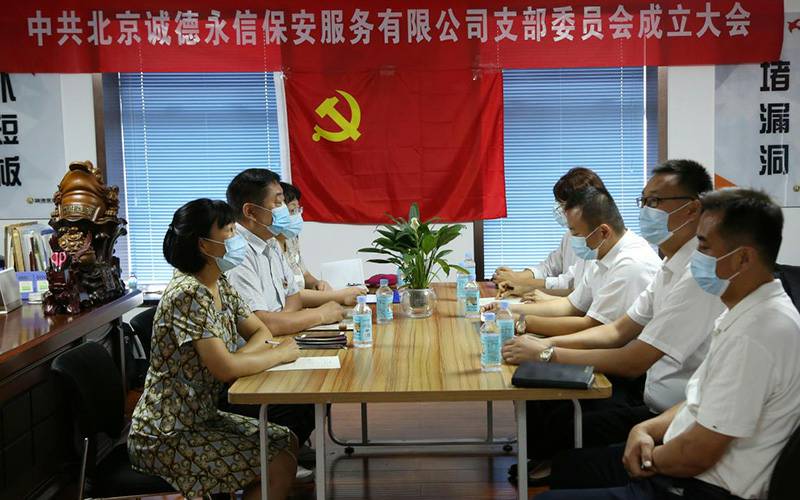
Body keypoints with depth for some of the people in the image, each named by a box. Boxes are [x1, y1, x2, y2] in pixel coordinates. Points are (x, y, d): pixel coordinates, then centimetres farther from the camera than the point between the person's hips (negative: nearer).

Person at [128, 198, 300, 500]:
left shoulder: (220, 285, 4)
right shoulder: (188, 294, -24)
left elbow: (261, 332, 11)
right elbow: (225, 368, -30)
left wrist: (241, 357, -11)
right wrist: (282, 353, -15)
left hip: (201, 417, 9)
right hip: (165, 437, -9)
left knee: (288, 442, 11)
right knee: (279, 467, -11)